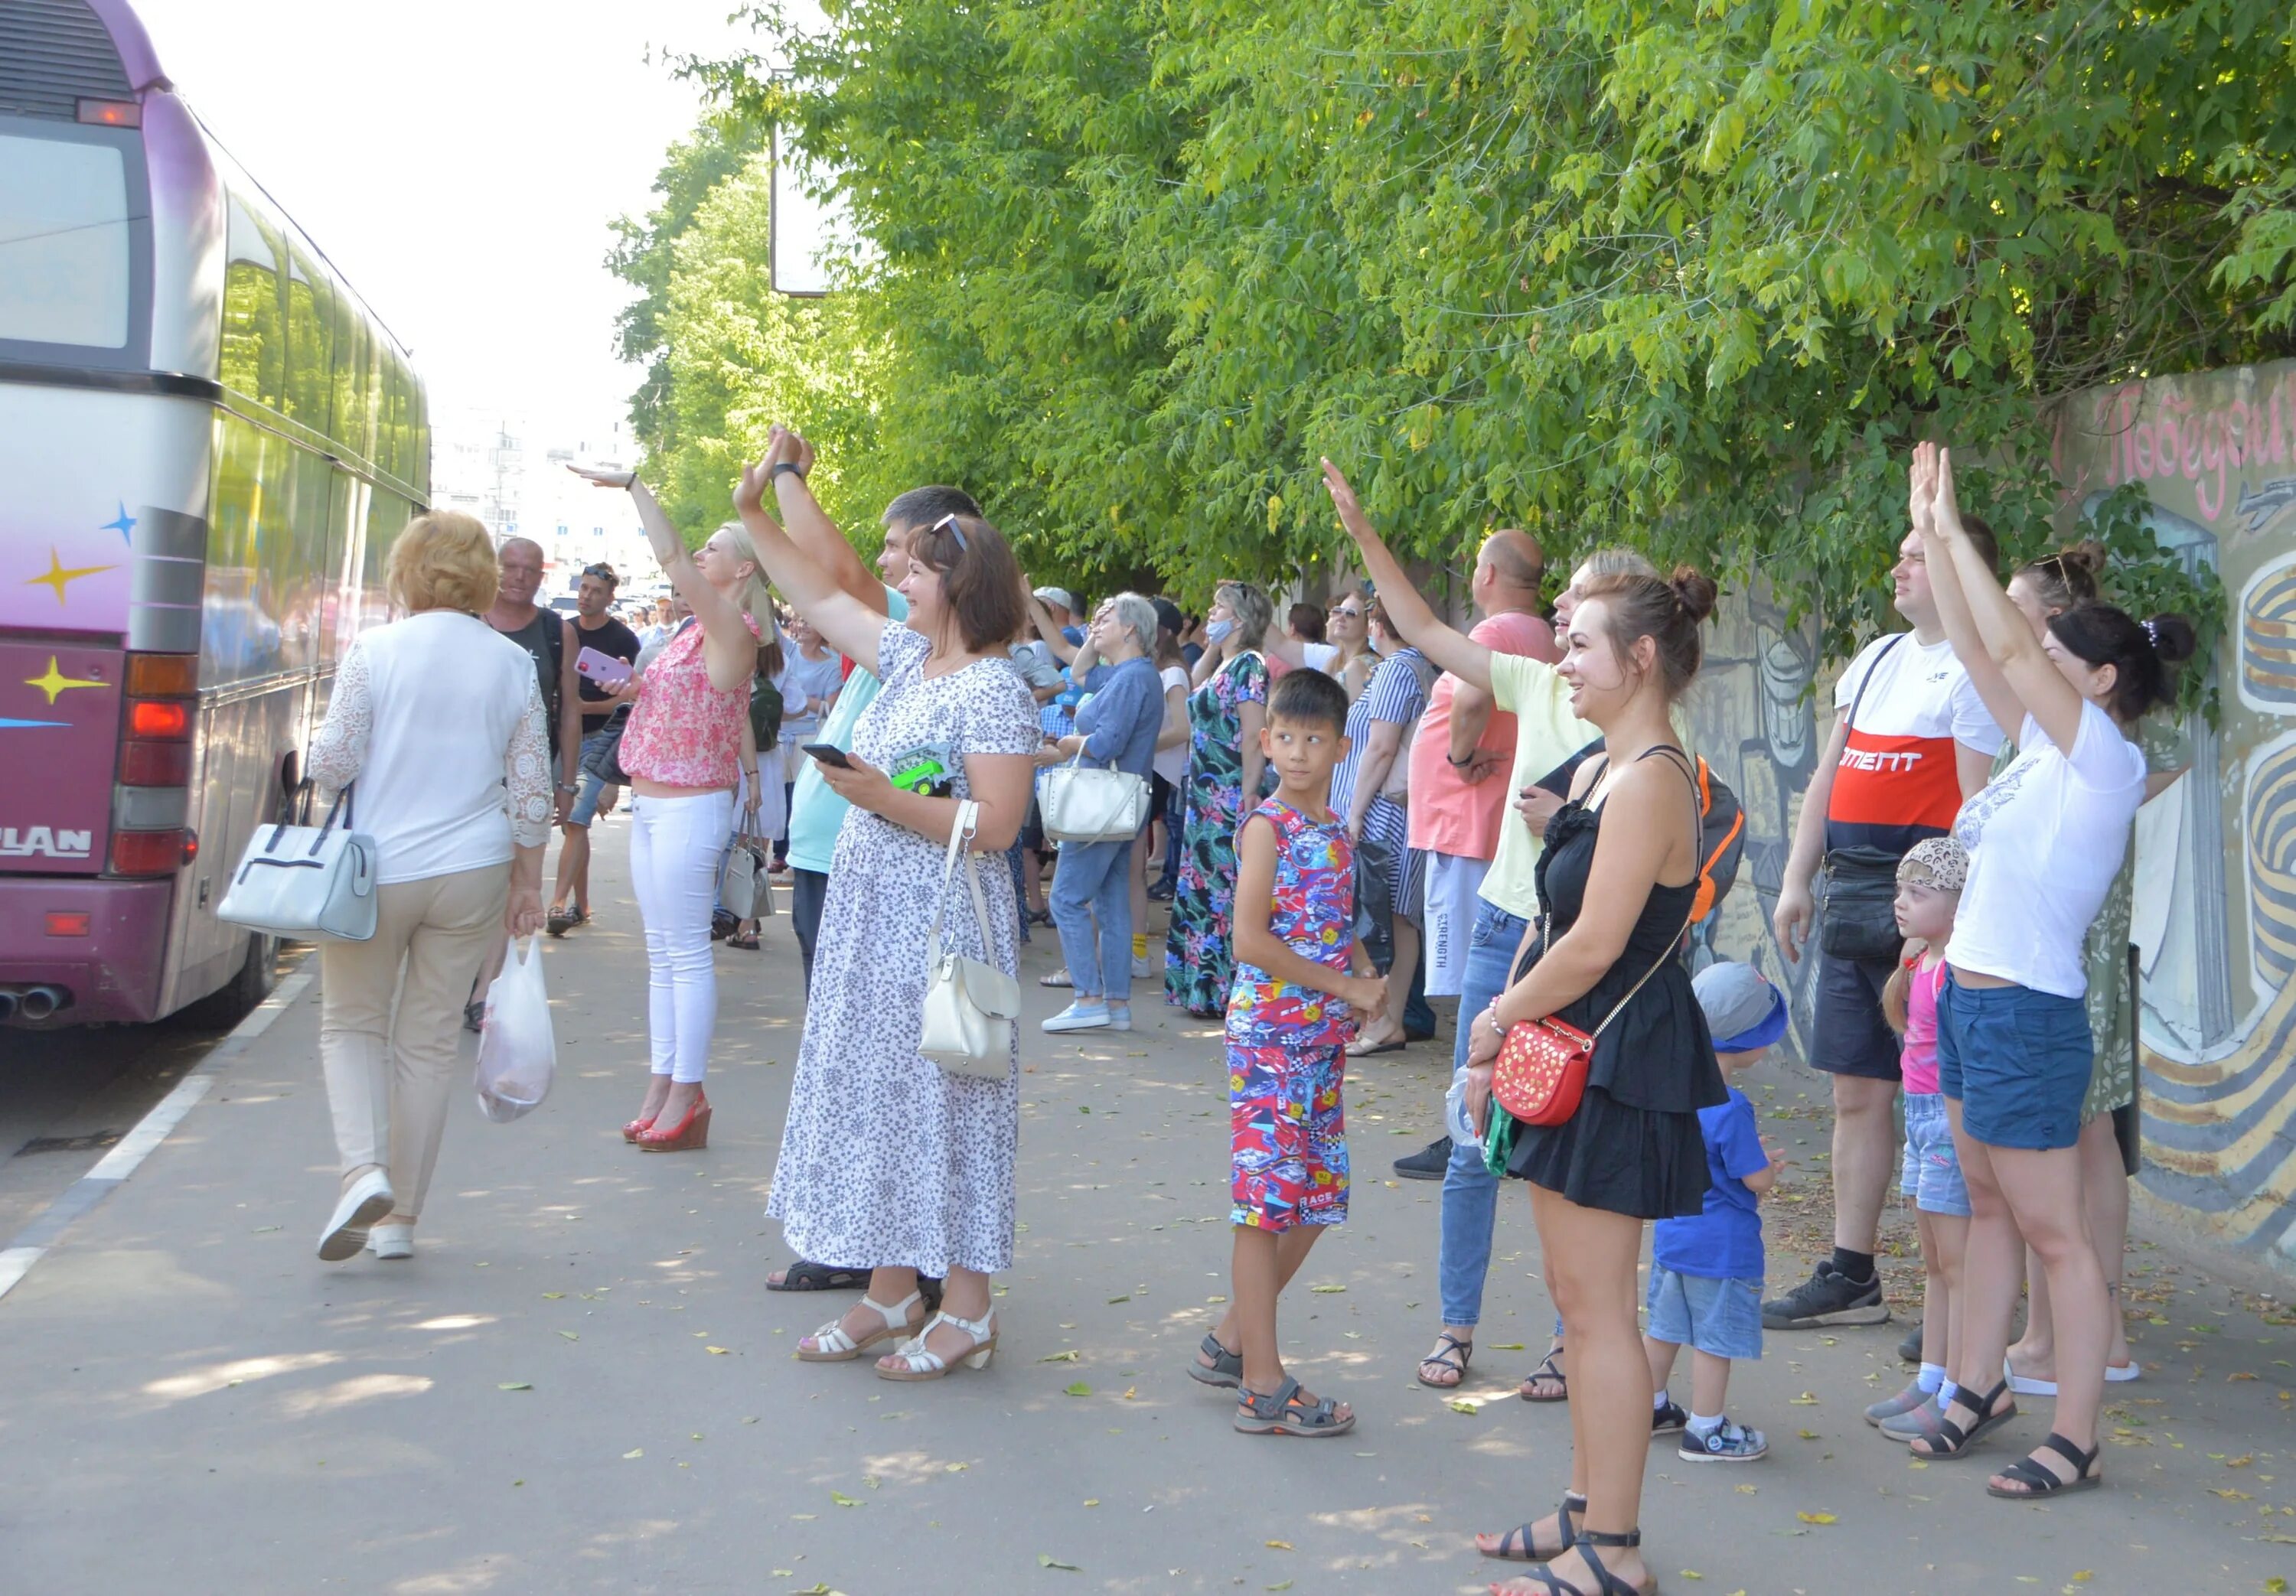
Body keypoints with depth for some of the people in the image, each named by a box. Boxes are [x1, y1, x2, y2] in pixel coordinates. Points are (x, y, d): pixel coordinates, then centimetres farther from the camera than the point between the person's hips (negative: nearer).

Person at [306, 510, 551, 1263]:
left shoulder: (373, 649, -8)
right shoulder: (515, 664, 1)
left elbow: (332, 764, -9)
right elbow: (531, 790, 3)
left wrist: (320, 745, 14)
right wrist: (527, 883, 11)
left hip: (376, 869, -2)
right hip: (472, 873, 2)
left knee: (351, 1024, 13)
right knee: (431, 1039, 11)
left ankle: (364, 1170, -10)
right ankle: (400, 1217, 16)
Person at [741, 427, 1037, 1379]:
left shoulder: (992, 690, -16)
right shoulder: (908, 656, 10)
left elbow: (994, 827, -22)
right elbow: (821, 597, 22)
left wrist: (884, 798, -23)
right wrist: (757, 512, 19)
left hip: (942, 928, -9)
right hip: (869, 921, 9)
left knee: (938, 1102, -2)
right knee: (874, 1094, 13)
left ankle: (966, 1313, 10)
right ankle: (891, 1294, 25)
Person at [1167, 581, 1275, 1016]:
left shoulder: (1248, 665, -12)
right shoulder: (1222, 666, 16)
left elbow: (1254, 739, -17)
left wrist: (1248, 802, -22)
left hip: (1232, 799, -10)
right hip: (1207, 800, 10)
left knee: (1229, 889, -7)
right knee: (1204, 889, 12)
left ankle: (1227, 989, -2)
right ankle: (1207, 987, 19)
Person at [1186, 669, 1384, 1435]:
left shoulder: (1338, 833, 12)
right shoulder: (1267, 827, -9)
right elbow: (1249, 939, -17)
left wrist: (1368, 979, 0)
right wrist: (1345, 985, -14)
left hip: (1324, 1038, 8)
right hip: (1269, 1033, -8)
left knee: (1317, 1200, 11)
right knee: (1267, 1201, -4)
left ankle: (1232, 1340, 27)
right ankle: (1263, 1385, 3)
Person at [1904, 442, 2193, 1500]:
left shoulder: (2109, 761, -14)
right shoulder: (2046, 749, 9)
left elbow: (2008, 650, -21)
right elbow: (1978, 654, 10)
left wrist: (1954, 531, -13)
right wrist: (1930, 534, 9)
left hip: (2027, 1016, -9)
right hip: (1972, 1001, 9)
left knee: (2053, 1232, -1)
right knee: (1988, 1205, 17)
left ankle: (2075, 1442, 7)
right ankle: (1979, 1390, 30)